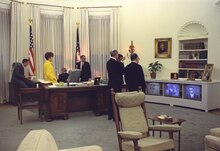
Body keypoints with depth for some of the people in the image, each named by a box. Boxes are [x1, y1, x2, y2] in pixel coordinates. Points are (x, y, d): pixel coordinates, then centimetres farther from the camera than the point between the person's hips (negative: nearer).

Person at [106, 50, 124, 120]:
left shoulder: (108, 62, 5)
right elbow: (123, 72, -8)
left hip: (110, 83, 7)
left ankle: (110, 115, 20)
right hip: (117, 83, -7)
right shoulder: (117, 63, -17)